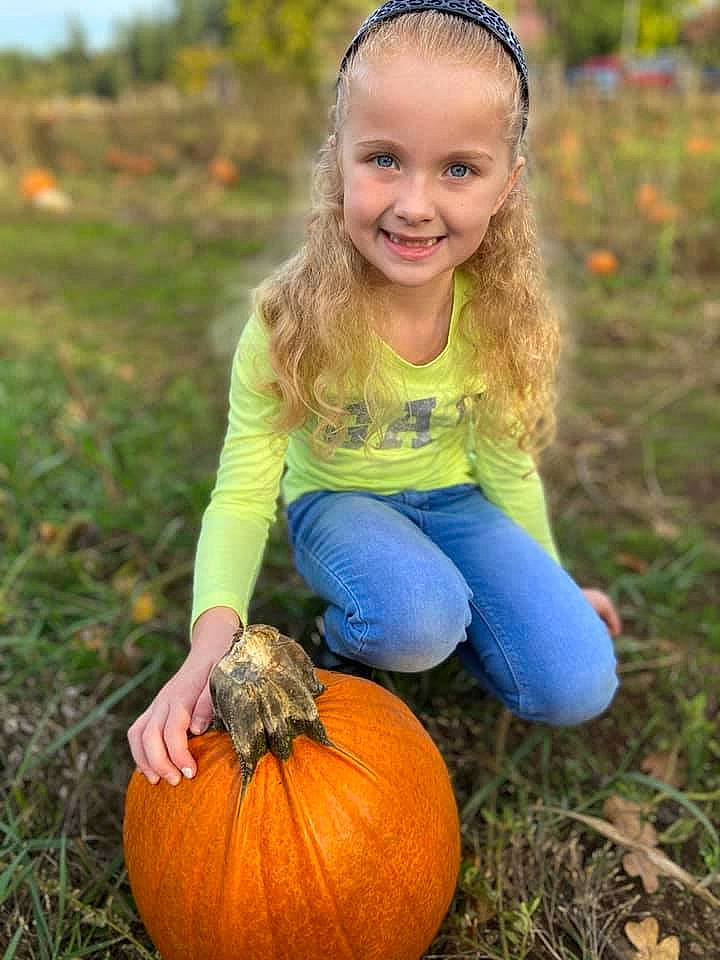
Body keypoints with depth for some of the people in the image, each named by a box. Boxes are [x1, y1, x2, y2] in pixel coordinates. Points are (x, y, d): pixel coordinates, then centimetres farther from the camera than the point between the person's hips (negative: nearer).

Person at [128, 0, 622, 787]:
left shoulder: (499, 315, -17)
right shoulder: (292, 319, -26)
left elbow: (505, 465, -2)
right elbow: (242, 493, -24)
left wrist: (547, 586, 10)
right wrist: (212, 644, -41)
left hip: (451, 499, 3)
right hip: (336, 502, -2)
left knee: (578, 686, -12)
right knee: (416, 618, -36)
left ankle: (432, 611, 13)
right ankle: (348, 636, 0)